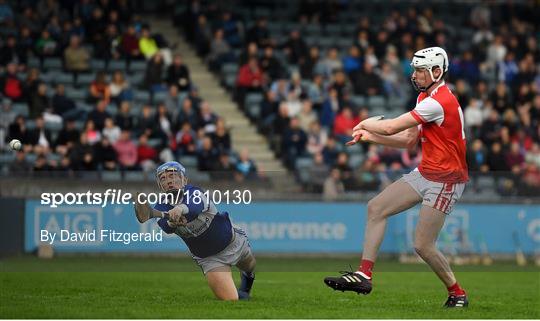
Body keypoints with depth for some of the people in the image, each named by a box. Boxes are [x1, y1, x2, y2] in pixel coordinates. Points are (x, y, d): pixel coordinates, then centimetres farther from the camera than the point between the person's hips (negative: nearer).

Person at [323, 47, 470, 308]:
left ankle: (457, 294, 10)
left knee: (423, 245, -10)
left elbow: (392, 127, -20)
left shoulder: (439, 101, -21)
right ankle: (364, 275, 2)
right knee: (375, 208, 2)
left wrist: (366, 124, 0)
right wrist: (370, 136, 4)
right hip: (424, 173, 10)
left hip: (445, 180, -10)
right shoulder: (425, 97, 11)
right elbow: (409, 140, 13)